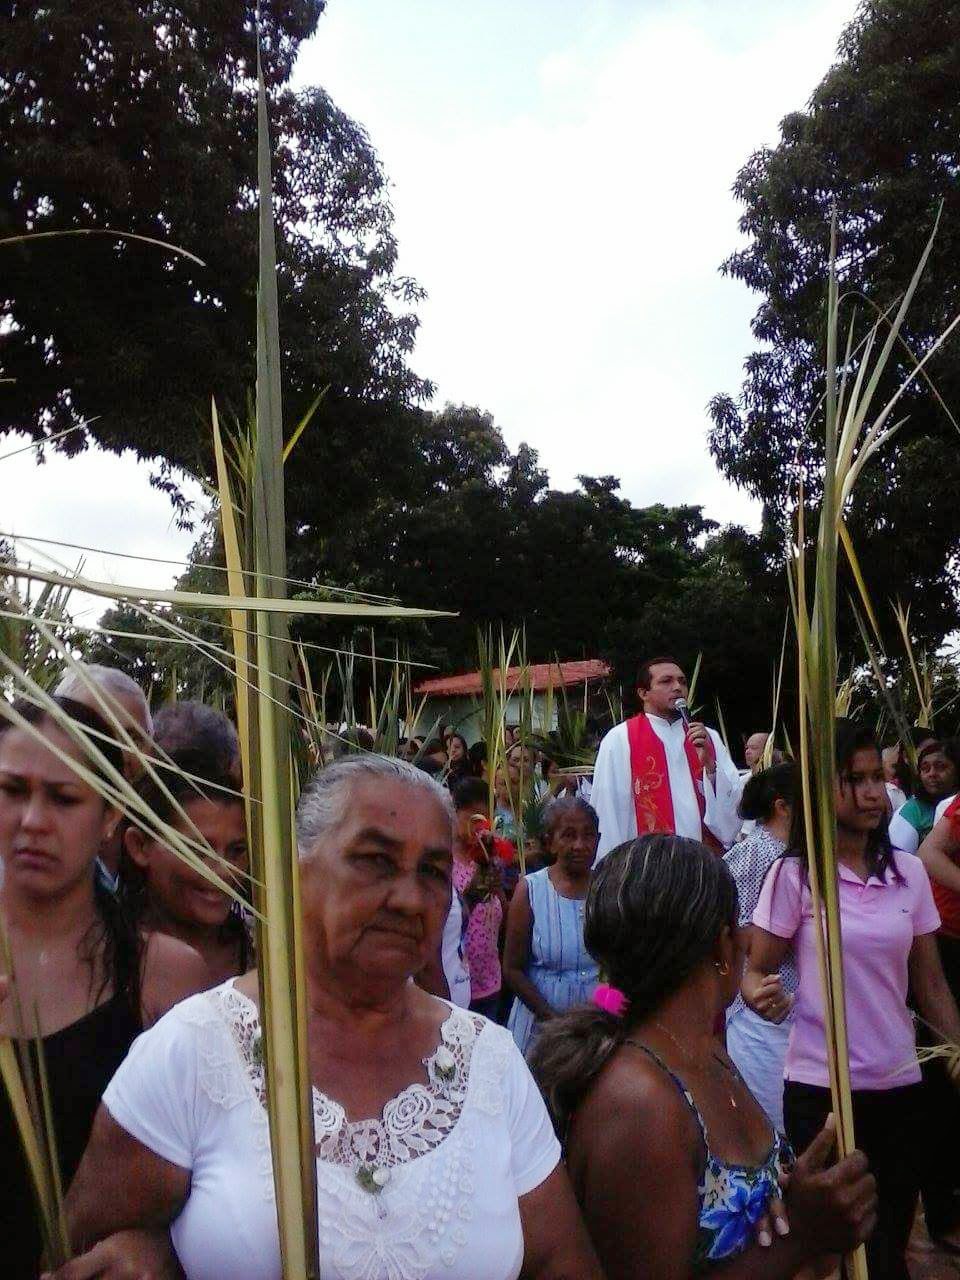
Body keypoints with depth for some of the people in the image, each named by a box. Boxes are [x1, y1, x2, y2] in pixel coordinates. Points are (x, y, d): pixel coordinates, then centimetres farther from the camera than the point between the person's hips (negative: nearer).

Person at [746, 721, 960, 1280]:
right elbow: (755, 968, -5)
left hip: (902, 1086, 4)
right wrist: (761, 994, -26)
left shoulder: (909, 872, 2)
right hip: (822, 1088, -4)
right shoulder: (794, 875, -10)